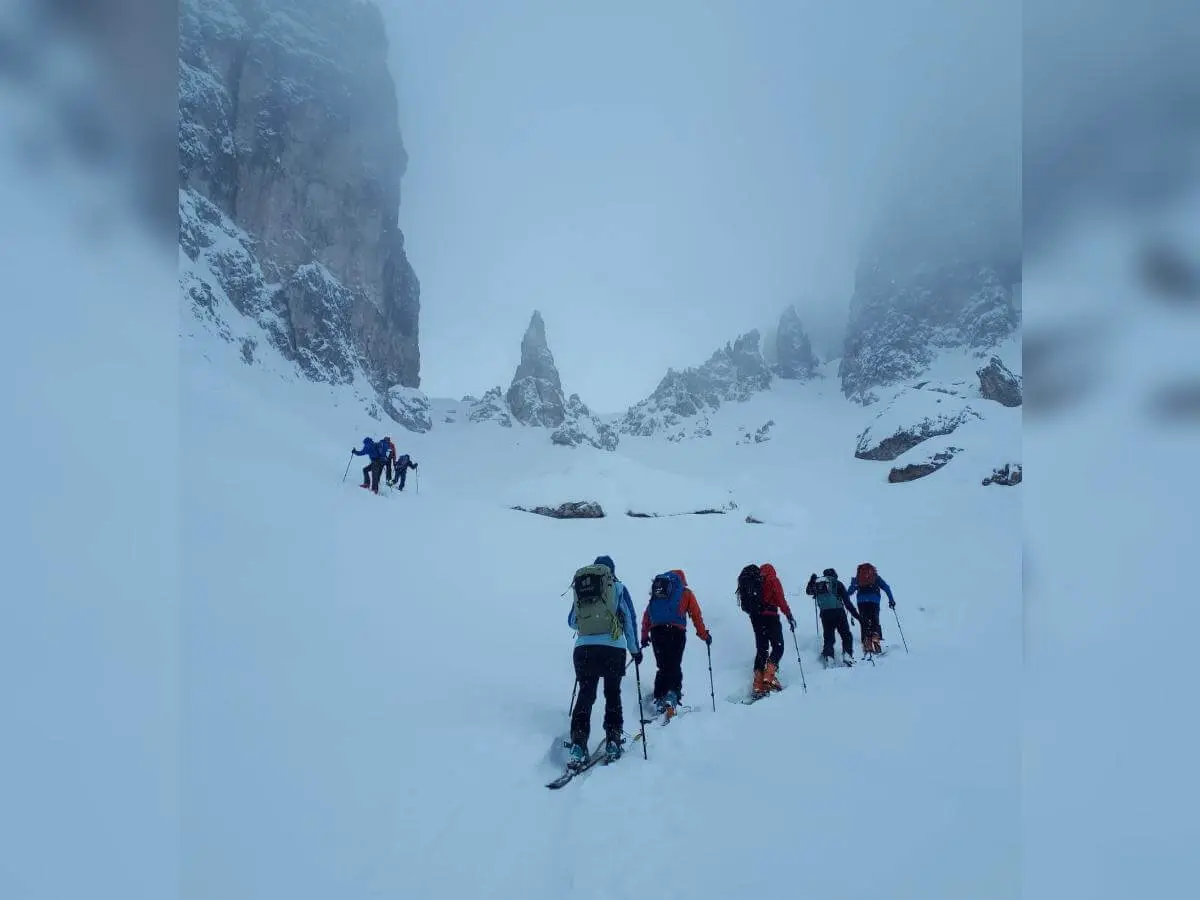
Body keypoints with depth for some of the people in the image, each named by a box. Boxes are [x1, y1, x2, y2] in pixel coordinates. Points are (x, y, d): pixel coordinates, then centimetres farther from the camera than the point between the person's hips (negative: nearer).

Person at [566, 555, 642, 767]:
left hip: (584, 648, 2)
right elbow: (629, 619, 5)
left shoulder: (580, 589, 14)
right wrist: (635, 649, 14)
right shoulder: (618, 587, 6)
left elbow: (571, 621, 22)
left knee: (585, 695, 7)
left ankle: (578, 745, -4)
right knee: (612, 694, 14)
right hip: (613, 648, -2)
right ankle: (613, 741, 11)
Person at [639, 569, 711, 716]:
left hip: (656, 631, 3)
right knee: (675, 666, -3)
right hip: (676, 631, -3)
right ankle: (672, 694, -21)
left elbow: (647, 614, 21)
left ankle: (659, 699, 7)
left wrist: (644, 636, 22)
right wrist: (704, 635, 18)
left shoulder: (656, 591, 26)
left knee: (662, 667, 12)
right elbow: (696, 615, 13)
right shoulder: (686, 592, 18)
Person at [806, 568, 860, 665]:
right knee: (846, 635, 8)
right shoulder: (837, 584, 1)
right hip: (838, 613, -3)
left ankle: (828, 656, -1)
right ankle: (847, 655, -5)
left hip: (825, 614, 3)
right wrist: (856, 614, -1)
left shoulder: (817, 583, 10)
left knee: (828, 637, 12)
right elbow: (847, 602, -3)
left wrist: (812, 581, 43)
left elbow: (808, 591, 31)